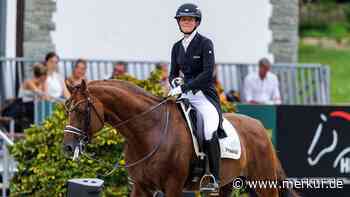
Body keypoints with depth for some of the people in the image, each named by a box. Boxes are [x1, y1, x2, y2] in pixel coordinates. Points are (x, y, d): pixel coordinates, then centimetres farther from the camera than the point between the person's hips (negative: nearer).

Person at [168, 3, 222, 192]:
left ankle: (214, 178, -21)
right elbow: (173, 73, 18)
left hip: (205, 95, -7)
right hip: (185, 95, 7)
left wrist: (183, 87, -23)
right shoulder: (177, 47, 12)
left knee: (209, 131, -28)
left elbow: (208, 73, -16)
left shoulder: (205, 43, -5)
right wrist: (174, 82, -7)